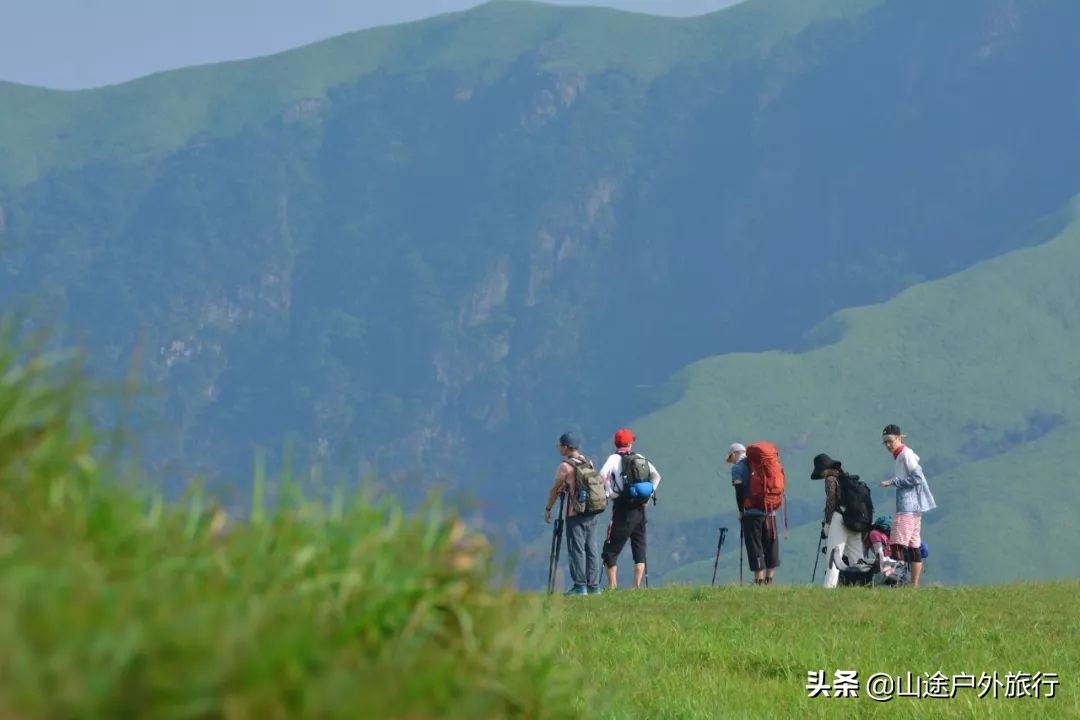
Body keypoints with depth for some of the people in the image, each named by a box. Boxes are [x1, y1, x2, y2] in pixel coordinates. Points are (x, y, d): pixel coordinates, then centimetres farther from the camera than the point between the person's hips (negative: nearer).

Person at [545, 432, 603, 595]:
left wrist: (548, 509, 10)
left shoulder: (565, 467, -10)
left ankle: (580, 586, -6)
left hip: (575, 513, -6)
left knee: (576, 549, -3)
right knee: (591, 548, 9)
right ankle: (594, 586, 9)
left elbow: (554, 490, -3)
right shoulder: (588, 463, 10)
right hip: (592, 512, 6)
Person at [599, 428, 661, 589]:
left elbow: (602, 475, -19)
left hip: (623, 510, -4)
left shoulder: (615, 458, -4)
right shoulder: (641, 459, 9)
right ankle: (637, 587, 5)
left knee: (611, 551, 1)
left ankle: (612, 587, -6)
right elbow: (656, 476, 13)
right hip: (640, 509, 4)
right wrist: (648, 494, 13)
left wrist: (608, 493, -8)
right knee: (639, 550, 10)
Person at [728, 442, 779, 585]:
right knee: (771, 546, 10)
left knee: (755, 548, -2)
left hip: (751, 513, -5)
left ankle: (759, 580, -5)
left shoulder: (737, 467, 1)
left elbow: (739, 491, -8)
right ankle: (769, 580, 10)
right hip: (769, 511, 5)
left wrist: (741, 511, 3)